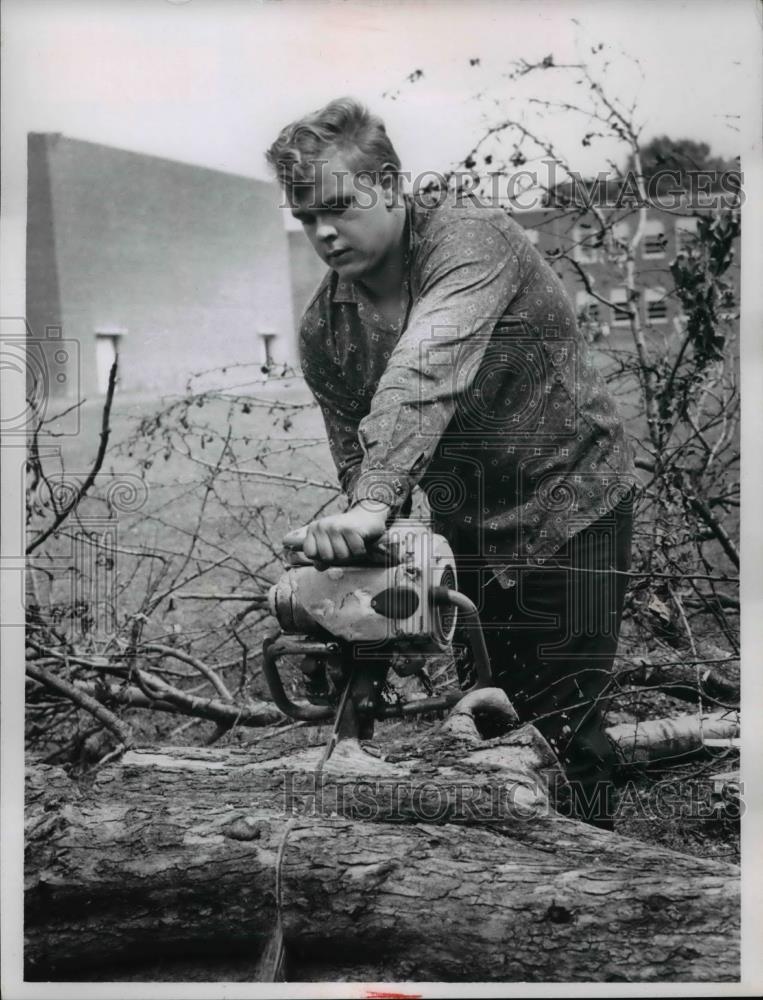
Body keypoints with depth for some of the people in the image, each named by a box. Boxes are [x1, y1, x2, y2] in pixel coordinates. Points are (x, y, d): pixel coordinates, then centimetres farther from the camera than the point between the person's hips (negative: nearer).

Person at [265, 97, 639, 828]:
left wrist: (375, 503, -50)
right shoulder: (322, 328, -2)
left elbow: (428, 373, -38)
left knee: (562, 730, -2)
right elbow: (355, 455, 0)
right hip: (462, 526, 5)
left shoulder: (470, 239, -21)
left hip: (570, 508, -5)